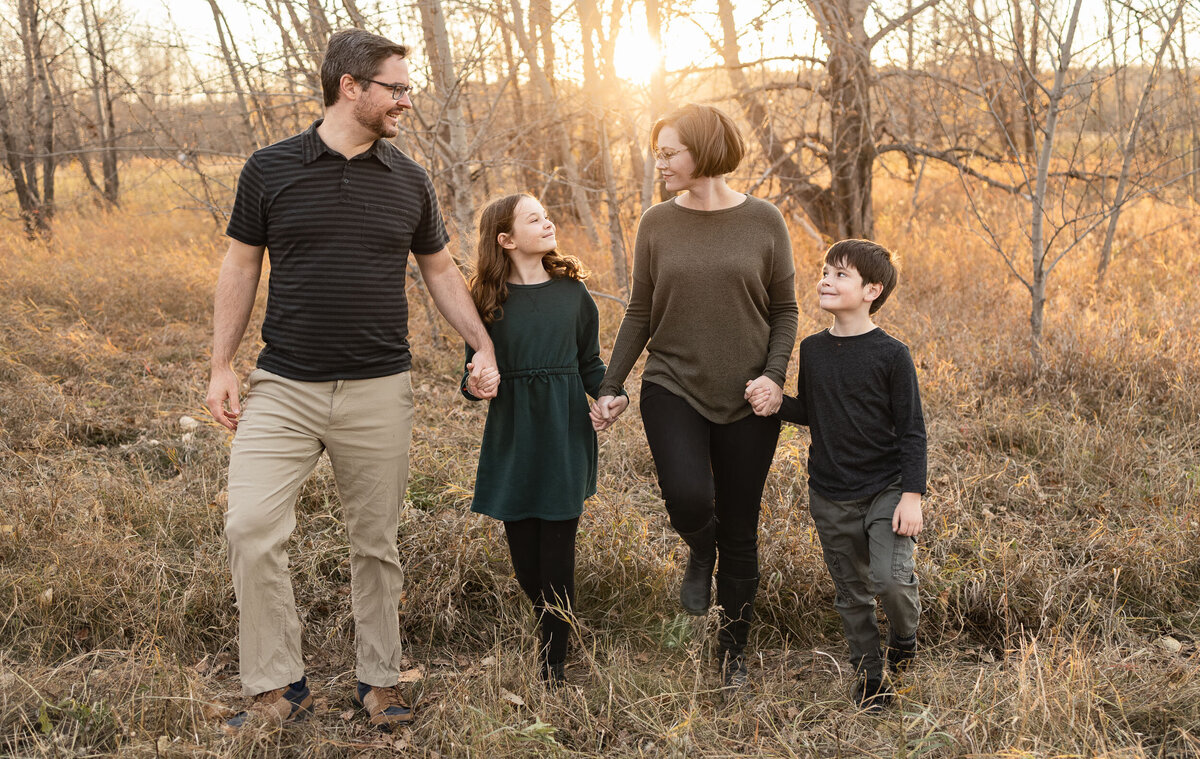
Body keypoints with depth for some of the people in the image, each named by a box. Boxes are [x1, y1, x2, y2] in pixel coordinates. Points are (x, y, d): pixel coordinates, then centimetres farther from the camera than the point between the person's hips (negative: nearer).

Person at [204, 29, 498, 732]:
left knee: (376, 541, 9)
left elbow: (442, 270, 15)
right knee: (251, 528, -11)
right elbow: (241, 268, 5)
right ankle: (279, 687, 4)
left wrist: (485, 346, 7)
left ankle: (380, 679, 24)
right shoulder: (271, 168, 0)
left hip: (379, 391, 1)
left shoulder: (409, 181, 5)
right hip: (283, 386, -1)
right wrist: (223, 366, 1)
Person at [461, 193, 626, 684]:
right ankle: (553, 630, 33)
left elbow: (590, 363, 10)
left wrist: (613, 395, -9)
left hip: (565, 437, 0)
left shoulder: (572, 293, 4)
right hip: (512, 441, 0)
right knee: (525, 557, 7)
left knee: (557, 554, -2)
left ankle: (554, 668, 7)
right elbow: (474, 371, 6)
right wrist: (475, 386, -17)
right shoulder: (489, 300, 1)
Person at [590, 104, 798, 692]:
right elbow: (640, 313, 7)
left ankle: (733, 654, 26)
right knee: (688, 498, -24)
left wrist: (774, 375, -13)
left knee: (739, 531, 6)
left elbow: (784, 310, 3)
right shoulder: (658, 223, 2)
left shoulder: (763, 222, -2)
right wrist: (609, 388, 2)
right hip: (673, 386, 0)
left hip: (747, 398, 0)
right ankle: (700, 552, 15)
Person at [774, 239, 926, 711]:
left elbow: (911, 430, -8)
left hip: (886, 489, -4)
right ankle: (870, 680, 26)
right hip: (831, 497, 4)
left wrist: (912, 496, -13)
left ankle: (904, 640, 15)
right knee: (851, 592, 10)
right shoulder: (812, 349, 4)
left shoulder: (891, 354, -10)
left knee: (891, 579, -18)